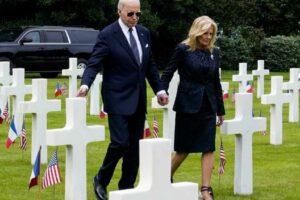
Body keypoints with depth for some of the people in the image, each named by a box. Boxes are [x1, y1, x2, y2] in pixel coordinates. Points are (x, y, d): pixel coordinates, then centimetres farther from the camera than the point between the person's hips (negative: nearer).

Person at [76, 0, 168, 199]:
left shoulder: (144, 33, 9)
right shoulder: (107, 35, -9)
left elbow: (150, 65, 17)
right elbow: (94, 63, -15)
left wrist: (159, 89, 11)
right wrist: (85, 84, -32)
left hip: (139, 100, 6)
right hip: (118, 99, -6)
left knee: (135, 146, 7)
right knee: (120, 142, -12)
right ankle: (101, 180, 10)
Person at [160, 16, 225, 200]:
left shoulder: (214, 52, 8)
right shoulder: (183, 50, -5)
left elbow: (216, 82, 13)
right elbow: (168, 73, -2)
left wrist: (220, 110, 15)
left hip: (208, 106, 4)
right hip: (188, 105, -4)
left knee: (208, 148, -3)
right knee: (183, 148, 5)